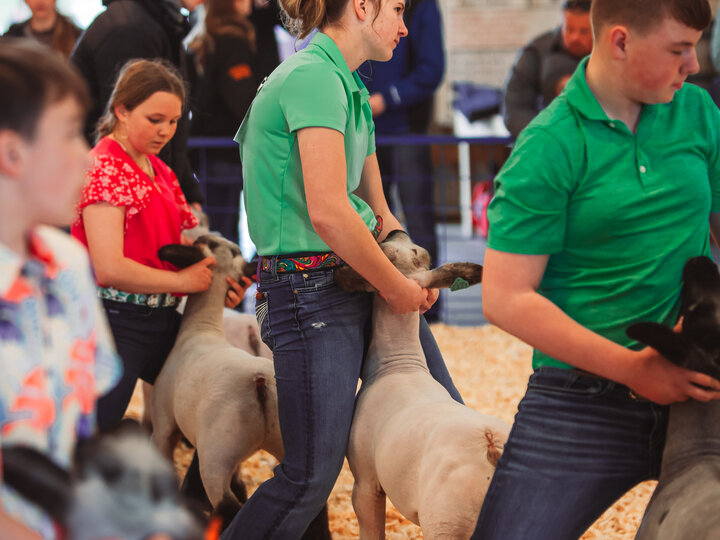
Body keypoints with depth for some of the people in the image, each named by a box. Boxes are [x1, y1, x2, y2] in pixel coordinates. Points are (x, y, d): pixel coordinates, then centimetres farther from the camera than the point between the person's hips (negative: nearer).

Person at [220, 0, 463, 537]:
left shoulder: (351, 88, 15)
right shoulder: (313, 75, -16)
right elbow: (327, 212, -25)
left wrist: (415, 276, 3)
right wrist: (397, 288, -14)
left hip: (361, 277, 10)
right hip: (310, 287, -10)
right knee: (313, 474, -7)